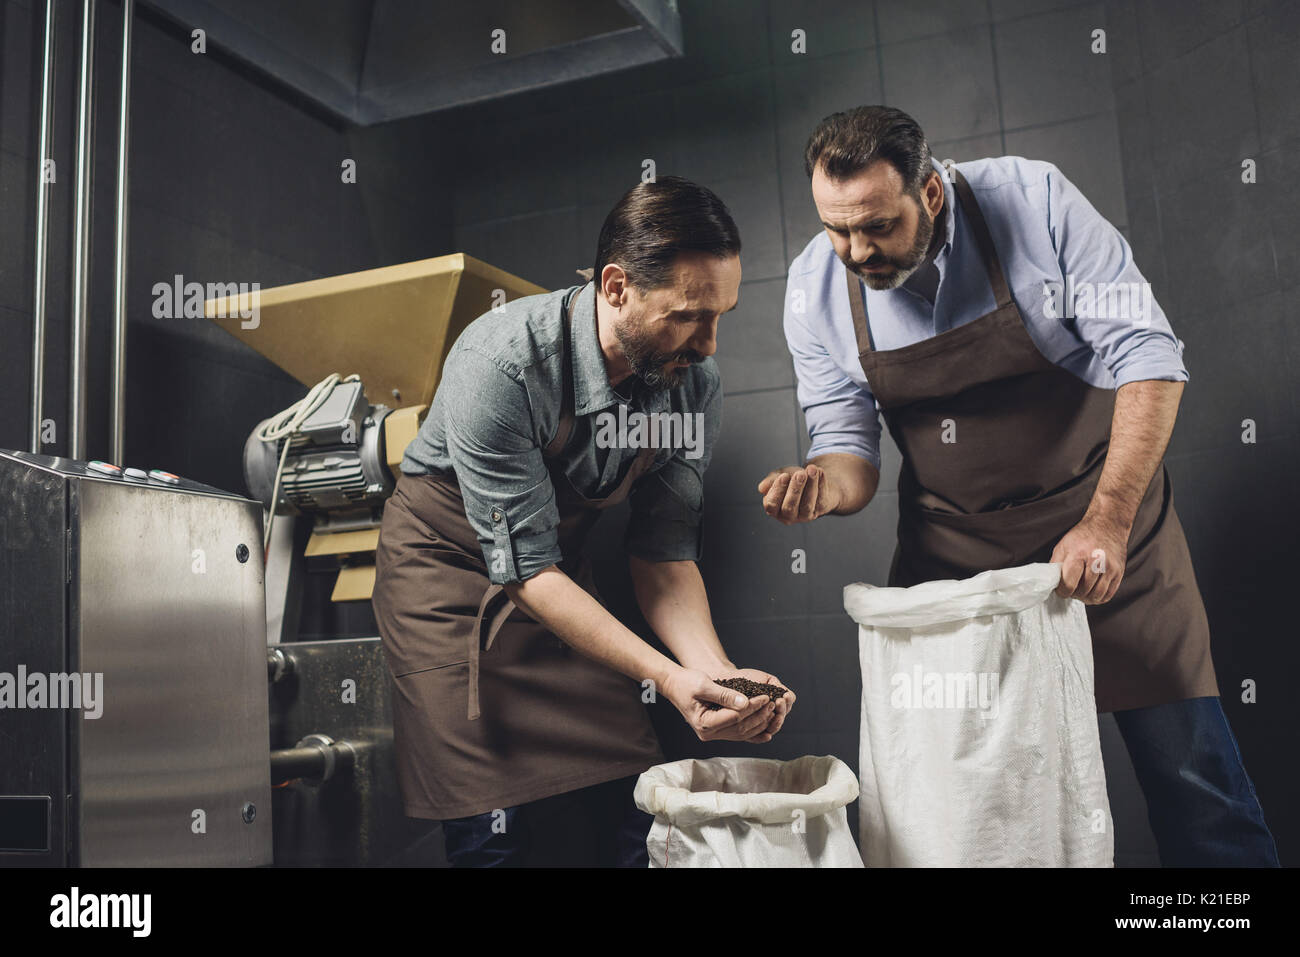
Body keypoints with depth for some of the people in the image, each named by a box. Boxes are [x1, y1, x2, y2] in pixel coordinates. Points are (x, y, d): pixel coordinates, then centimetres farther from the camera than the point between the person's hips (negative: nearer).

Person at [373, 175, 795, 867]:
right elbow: (524, 567, -28)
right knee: (495, 825, -10)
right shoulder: (500, 363, -32)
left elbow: (664, 550, -7)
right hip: (451, 560, -4)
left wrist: (716, 672, -23)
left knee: (630, 808, -2)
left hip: (562, 561, 5)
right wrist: (667, 679, -34)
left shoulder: (695, 383, -14)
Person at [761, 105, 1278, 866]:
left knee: (1189, 768, 2)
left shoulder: (1035, 200, -17)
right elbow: (849, 445, -2)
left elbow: (1148, 358, -15)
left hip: (1104, 507, -1)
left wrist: (1107, 522, -22)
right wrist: (825, 484, -26)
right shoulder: (815, 288, -10)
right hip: (952, 545, 2)